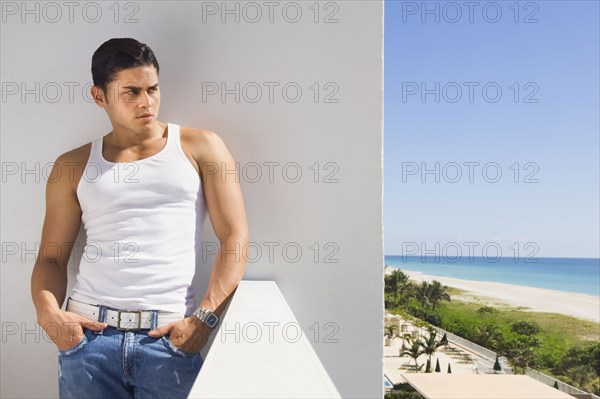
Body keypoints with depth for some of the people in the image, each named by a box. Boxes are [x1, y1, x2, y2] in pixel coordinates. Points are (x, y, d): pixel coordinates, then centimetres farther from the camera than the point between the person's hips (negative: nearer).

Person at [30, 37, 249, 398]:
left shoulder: (200, 147, 5)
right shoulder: (73, 166, 11)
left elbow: (235, 238, -1)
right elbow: (51, 257, 13)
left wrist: (204, 318, -10)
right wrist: (48, 312, -7)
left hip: (169, 337, -1)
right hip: (88, 332, 2)